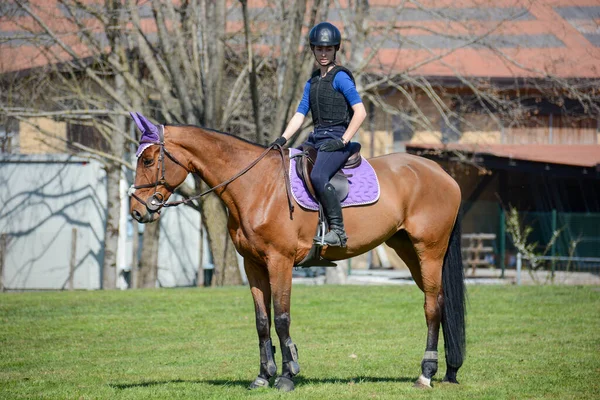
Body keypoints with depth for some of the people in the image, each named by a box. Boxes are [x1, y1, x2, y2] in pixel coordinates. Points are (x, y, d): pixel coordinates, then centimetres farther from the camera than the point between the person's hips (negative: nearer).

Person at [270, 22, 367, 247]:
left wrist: (343, 140, -18)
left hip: (336, 138, -9)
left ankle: (338, 231, -29)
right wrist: (283, 139, 2)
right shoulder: (312, 81, 17)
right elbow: (300, 114, 17)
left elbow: (360, 112, -13)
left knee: (318, 176, -32)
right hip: (316, 138, 9)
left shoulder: (340, 77, -7)